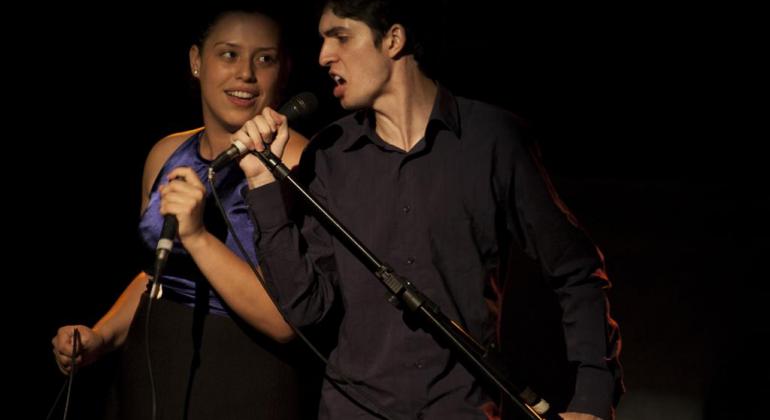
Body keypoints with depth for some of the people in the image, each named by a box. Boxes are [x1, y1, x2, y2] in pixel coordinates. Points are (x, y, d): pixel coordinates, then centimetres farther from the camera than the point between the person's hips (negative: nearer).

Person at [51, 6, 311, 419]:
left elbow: (289, 319, -23)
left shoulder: (296, 161, -16)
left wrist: (198, 236, -31)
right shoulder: (167, 153, 3)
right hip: (146, 379, 6)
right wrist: (100, 338, 2)